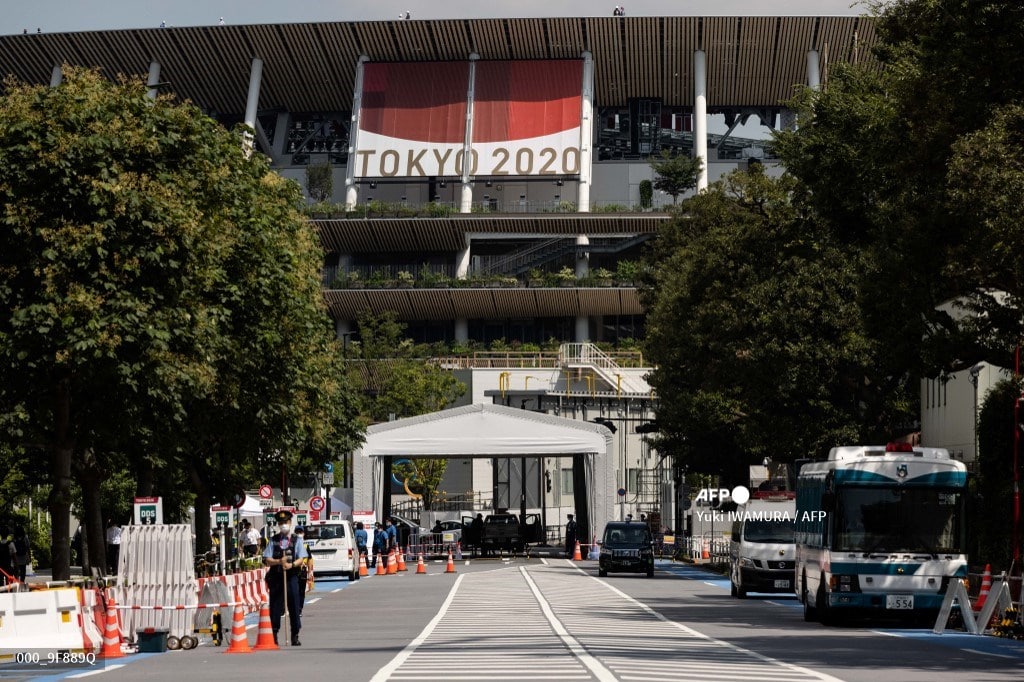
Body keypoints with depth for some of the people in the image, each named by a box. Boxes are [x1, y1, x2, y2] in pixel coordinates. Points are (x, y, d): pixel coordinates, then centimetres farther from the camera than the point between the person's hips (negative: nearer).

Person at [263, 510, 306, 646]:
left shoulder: (296, 540, 6)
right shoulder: (273, 540, 8)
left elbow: (301, 558, -2)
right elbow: (267, 560, 2)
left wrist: (291, 565, -21)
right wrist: (279, 561, -16)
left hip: (291, 576, -1)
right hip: (276, 577, 1)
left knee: (294, 607, 0)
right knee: (275, 607, 2)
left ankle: (295, 636, 8)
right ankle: (274, 636, 10)